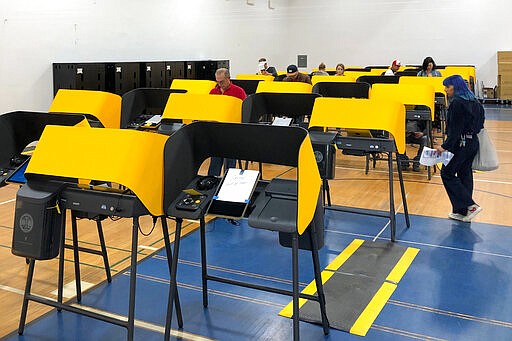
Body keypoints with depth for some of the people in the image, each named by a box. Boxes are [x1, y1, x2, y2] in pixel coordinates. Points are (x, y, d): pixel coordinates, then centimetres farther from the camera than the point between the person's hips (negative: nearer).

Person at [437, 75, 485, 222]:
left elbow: (455, 129, -20)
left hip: (461, 144, -9)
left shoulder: (457, 103, -15)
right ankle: (463, 212, 17)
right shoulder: (473, 102, 12)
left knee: (447, 173, -1)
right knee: (465, 174, 12)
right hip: (473, 142, 9)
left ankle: (470, 205, -6)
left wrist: (445, 146, -18)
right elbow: (480, 121, 17)